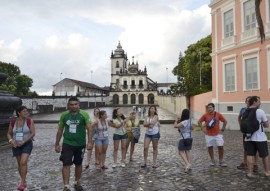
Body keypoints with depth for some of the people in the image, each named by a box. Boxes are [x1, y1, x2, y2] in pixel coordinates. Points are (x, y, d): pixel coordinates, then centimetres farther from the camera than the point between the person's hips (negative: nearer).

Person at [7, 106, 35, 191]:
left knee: (23, 162, -18)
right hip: (16, 146, 3)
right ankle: (24, 181, 28)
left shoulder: (29, 121, -11)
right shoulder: (13, 122, -3)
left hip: (27, 144, -3)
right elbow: (9, 134, 5)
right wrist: (11, 141, -15)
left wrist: (23, 142, -22)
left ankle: (22, 182, -7)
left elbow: (33, 133, -14)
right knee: (20, 164, 11)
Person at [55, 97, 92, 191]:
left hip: (80, 144, 0)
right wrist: (57, 144, 8)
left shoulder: (84, 114, -9)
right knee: (66, 164, -5)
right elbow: (60, 130, 6)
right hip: (67, 144, 0)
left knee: (78, 164, 15)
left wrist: (89, 142, -21)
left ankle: (77, 183, 34)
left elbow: (89, 129, -11)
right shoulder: (64, 115, -2)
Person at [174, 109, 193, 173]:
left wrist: (176, 120, -7)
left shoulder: (184, 122, -22)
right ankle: (189, 165, 18)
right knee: (187, 151, 14)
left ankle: (187, 164, -14)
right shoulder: (189, 121, 3)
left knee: (181, 152, 0)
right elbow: (192, 128, 20)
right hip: (189, 138, 8)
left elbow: (175, 126, -27)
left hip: (183, 139, -8)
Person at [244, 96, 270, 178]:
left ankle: (249, 173, 7)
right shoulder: (260, 111, -12)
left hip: (249, 137, 4)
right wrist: (261, 124, 12)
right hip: (260, 138, -4)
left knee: (250, 155, 6)